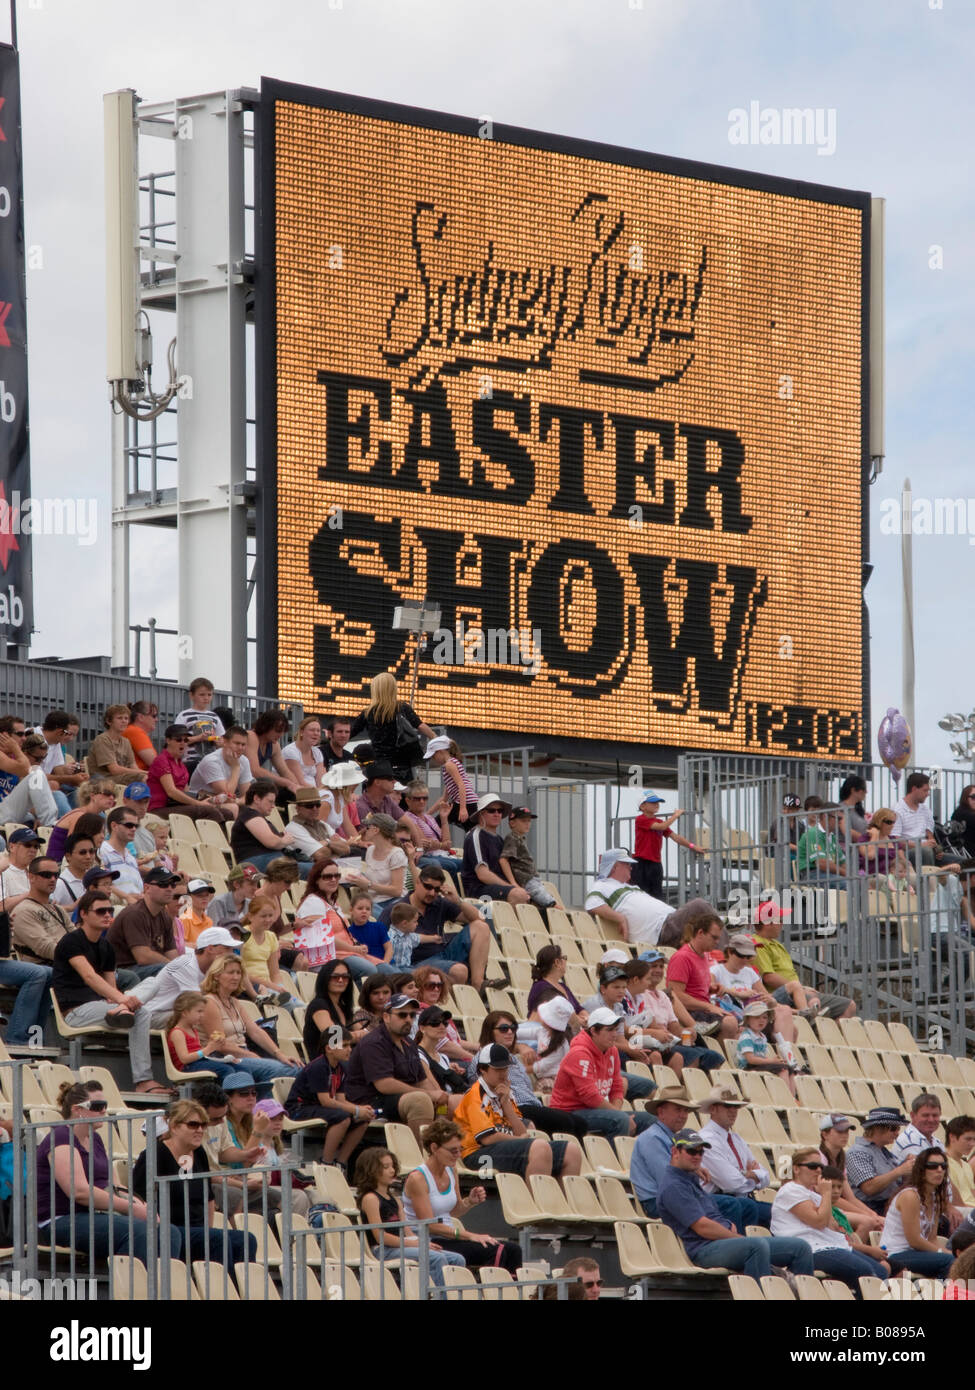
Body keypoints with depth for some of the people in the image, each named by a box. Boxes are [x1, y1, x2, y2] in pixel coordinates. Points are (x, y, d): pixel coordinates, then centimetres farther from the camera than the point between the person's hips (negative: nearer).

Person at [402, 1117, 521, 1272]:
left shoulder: (450, 1172, 9)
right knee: (495, 1252, -25)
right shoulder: (418, 1178, -15)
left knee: (511, 1249, -10)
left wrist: (470, 1202, -1)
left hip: (449, 1236, 8)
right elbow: (429, 1225, -20)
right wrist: (469, 1236, -23)